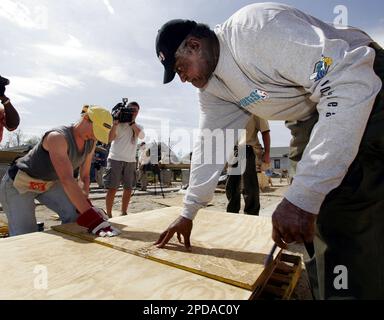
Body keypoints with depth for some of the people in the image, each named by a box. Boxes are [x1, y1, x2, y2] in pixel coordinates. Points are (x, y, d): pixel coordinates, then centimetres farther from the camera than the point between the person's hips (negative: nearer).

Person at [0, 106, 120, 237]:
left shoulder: (90, 143, -11)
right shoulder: (58, 137, -36)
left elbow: (84, 176, -4)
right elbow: (66, 180, -47)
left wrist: (85, 201, -22)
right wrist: (91, 217, -54)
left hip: (49, 183, 7)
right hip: (18, 184, -6)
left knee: (76, 213, -12)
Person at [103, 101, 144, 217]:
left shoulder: (138, 127, 14)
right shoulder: (119, 124, 0)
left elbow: (141, 136, -9)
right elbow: (110, 138, -12)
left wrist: (131, 122, -17)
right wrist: (115, 123, -22)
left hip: (131, 161, 5)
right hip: (115, 159, -5)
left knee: (128, 188, 8)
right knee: (112, 188, -4)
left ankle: (123, 213, 20)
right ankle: (108, 215, 6)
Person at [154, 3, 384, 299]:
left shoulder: (256, 26, -27)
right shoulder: (210, 88, -1)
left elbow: (351, 84, -32)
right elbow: (209, 145, 2)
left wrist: (302, 195, -37)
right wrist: (188, 213, 3)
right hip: (310, 116, 8)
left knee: (343, 222, -17)